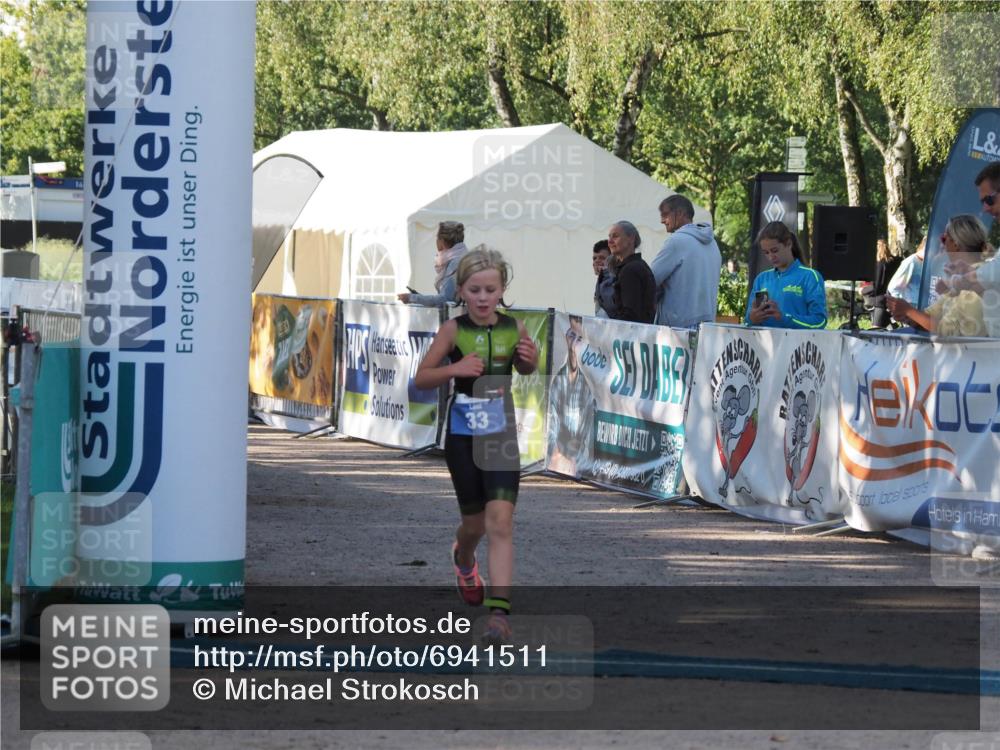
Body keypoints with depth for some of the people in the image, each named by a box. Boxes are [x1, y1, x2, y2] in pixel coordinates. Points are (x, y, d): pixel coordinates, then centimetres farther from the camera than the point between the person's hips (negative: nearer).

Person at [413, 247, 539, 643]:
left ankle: (499, 611, -18)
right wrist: (454, 369, -20)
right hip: (463, 436, 0)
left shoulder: (514, 329, -1)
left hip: (502, 436, 0)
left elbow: (527, 374, 17)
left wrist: (531, 360, -6)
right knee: (474, 523, 12)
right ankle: (463, 558, 50)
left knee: (500, 521, -13)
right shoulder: (453, 331, -7)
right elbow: (420, 378, -2)